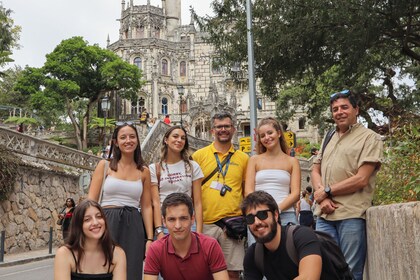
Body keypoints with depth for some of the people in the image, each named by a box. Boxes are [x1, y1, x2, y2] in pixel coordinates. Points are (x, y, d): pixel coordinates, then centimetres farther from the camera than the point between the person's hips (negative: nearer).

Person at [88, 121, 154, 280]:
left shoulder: (144, 171, 10)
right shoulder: (104, 165, 5)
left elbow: (146, 207, 9)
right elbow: (91, 201, 1)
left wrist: (150, 238, 3)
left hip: (133, 227, 2)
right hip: (108, 223, -1)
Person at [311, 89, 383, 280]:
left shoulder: (369, 138, 0)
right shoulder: (328, 139, 19)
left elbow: (361, 179, -10)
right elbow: (315, 171, 16)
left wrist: (327, 191, -4)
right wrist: (322, 198, -4)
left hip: (352, 215, -5)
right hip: (325, 214, 6)